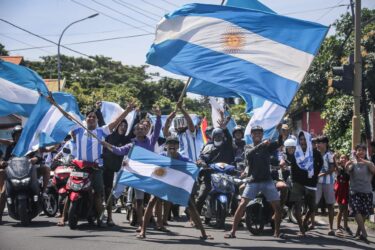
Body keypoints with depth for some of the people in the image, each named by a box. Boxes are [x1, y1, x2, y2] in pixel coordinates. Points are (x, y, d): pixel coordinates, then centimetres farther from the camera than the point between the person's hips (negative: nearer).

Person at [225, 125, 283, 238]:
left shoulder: (267, 146, 11)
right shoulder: (248, 147, 8)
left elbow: (279, 143, -7)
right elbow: (249, 154, -16)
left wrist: (280, 131, -23)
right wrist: (261, 144, -29)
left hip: (267, 181, 2)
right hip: (253, 181, -2)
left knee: (277, 206, -3)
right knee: (242, 205, -12)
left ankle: (277, 232, 11)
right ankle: (232, 231, -10)